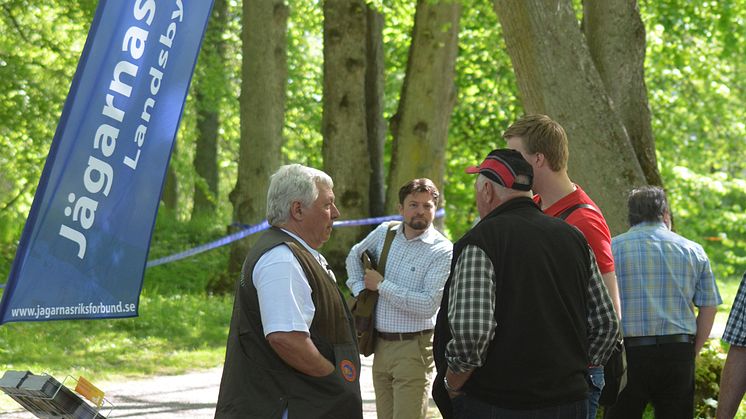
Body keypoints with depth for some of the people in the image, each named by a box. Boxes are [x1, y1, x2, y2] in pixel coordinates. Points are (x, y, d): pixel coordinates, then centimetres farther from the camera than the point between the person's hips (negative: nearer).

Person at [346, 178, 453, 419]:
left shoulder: (443, 251, -10)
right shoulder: (384, 233, 8)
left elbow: (428, 305, -19)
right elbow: (354, 256, 28)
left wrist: (381, 285, -12)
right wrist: (359, 289, 11)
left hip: (413, 347, -6)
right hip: (381, 344, 6)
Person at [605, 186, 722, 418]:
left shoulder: (612, 248, 1)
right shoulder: (693, 251, 8)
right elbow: (709, 308, 7)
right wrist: (693, 351, 14)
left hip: (627, 353, -2)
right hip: (678, 354, 2)